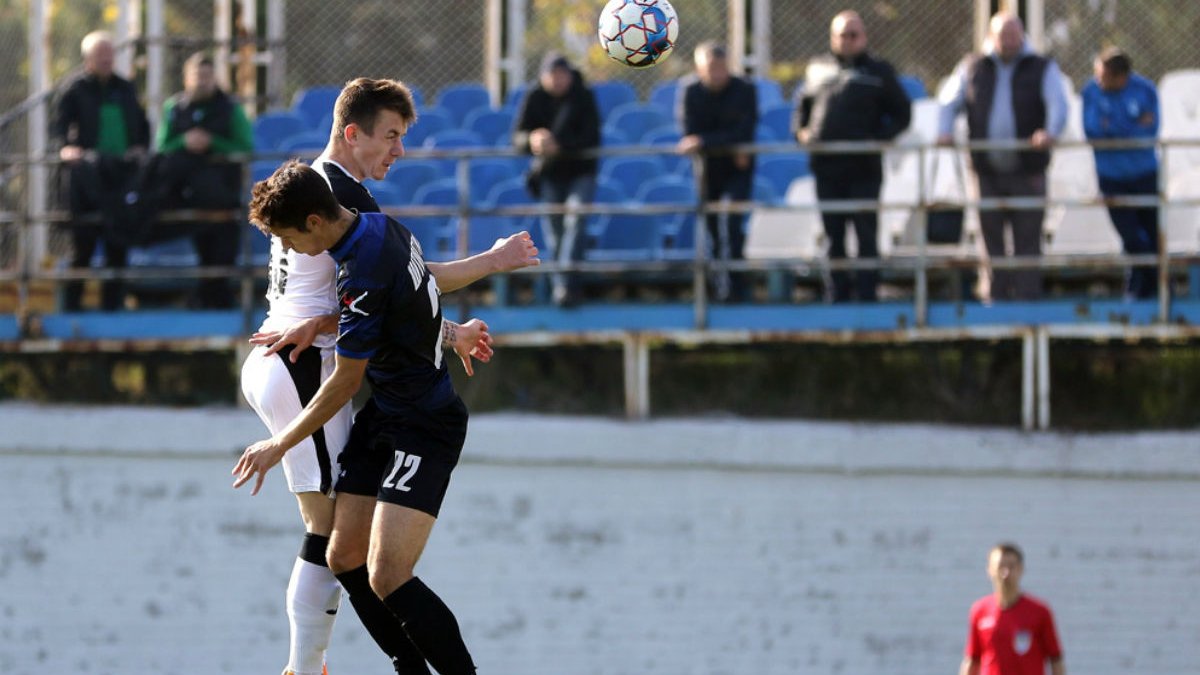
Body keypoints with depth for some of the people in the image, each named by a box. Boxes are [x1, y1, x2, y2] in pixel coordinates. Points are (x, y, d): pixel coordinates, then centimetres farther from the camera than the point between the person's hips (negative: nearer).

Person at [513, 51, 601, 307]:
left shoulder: (584, 97, -9)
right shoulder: (534, 98, -3)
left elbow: (591, 137, -17)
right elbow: (517, 137, -8)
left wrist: (560, 146, -33)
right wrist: (531, 140, -33)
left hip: (580, 172, -3)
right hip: (549, 173, 3)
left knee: (574, 221, -19)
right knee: (553, 230, 3)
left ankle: (567, 286, -26)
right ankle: (560, 286, 12)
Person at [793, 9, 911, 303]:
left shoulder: (878, 72, 4)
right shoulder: (818, 69, 12)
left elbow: (901, 114, 4)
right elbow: (803, 106, 23)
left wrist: (880, 138, -11)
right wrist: (801, 131, 3)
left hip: (864, 168, -3)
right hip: (826, 166, 3)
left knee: (866, 234, -3)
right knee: (833, 235, 8)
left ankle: (867, 295, -2)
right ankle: (838, 294, 14)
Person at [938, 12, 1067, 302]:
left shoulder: (1042, 69, 7)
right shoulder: (972, 68, 14)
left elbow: (1058, 104, -6)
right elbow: (949, 101, 10)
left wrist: (1051, 132, -27)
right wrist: (945, 131, -11)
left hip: (1027, 172, -2)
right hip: (988, 170, 2)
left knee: (1028, 241, -4)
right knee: (991, 238, 3)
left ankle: (1027, 299, -3)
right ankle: (997, 299, 8)